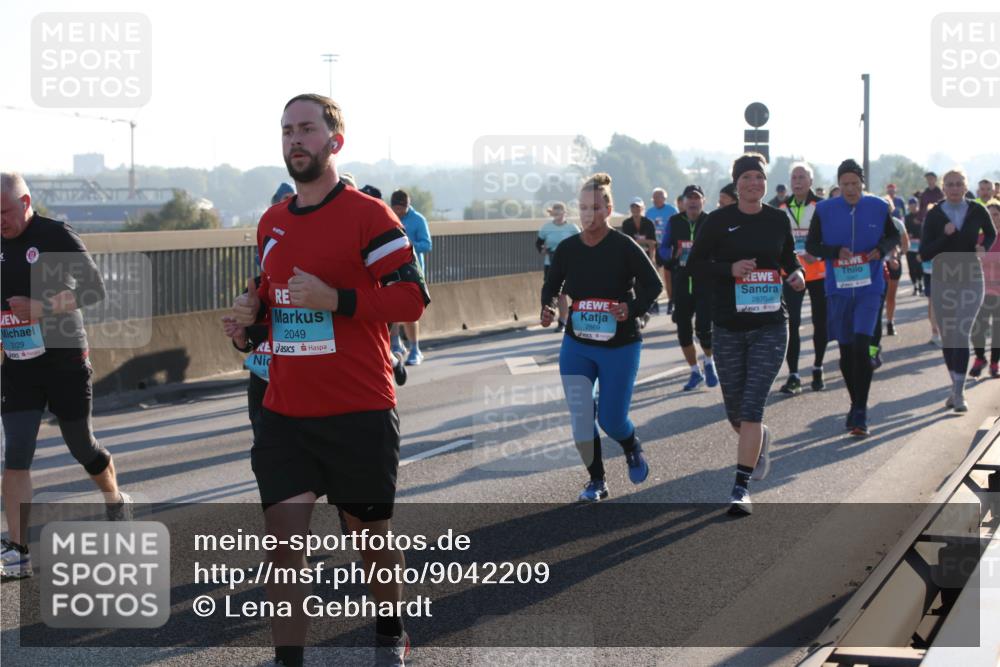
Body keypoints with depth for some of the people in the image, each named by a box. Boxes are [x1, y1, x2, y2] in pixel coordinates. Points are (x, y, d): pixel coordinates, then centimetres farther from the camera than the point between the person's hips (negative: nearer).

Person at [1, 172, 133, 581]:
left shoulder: (55, 237, -11)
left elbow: (95, 290, -15)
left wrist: (41, 307, -23)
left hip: (65, 360, -4)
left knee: (81, 446, 11)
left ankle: (117, 501, 41)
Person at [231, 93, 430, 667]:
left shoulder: (368, 215, -9)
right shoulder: (272, 223, 12)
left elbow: (413, 297, -13)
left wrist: (335, 299, -23)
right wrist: (255, 309, 4)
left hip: (360, 414, -4)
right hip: (285, 414, 5)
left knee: (371, 532, 12)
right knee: (284, 542, -6)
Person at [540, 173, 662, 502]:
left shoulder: (625, 247, -12)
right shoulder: (567, 248, -2)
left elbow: (654, 284, -9)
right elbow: (551, 285, 10)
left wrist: (633, 308, -27)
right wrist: (547, 308, -12)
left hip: (620, 346, -3)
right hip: (577, 345, 3)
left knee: (611, 419, -1)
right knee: (580, 416, -4)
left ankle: (633, 448, 35)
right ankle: (596, 481, 14)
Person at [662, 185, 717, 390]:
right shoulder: (674, 222, 6)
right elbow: (663, 251, 9)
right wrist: (673, 254, -13)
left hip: (706, 283, -3)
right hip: (682, 283, 3)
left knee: (704, 328, -12)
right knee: (683, 330, 6)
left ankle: (709, 363, 18)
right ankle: (695, 372, 23)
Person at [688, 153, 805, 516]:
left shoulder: (778, 219, 4)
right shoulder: (718, 221, -2)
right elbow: (695, 265, 0)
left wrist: (796, 274, -4)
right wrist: (730, 269, -16)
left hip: (770, 326, 0)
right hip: (728, 328, 1)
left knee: (752, 406, -12)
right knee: (735, 413, 11)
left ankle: (742, 487, -9)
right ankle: (760, 439, 46)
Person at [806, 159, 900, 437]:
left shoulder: (878, 207, 0)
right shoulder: (824, 210, -1)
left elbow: (894, 237, 13)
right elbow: (811, 245, 3)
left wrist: (881, 249, -9)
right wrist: (836, 252, -14)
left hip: (869, 288, -2)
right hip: (838, 288, 2)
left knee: (861, 346, -15)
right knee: (846, 350, 9)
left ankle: (861, 414, -11)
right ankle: (856, 406, 27)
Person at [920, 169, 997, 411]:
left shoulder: (977, 211, -2)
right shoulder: (934, 215, -4)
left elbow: (991, 233, 18)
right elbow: (924, 253, -8)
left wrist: (984, 248, -3)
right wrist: (944, 236, -22)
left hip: (970, 280, -2)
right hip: (942, 281, 2)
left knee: (961, 335, -15)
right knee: (947, 338, 9)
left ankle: (959, 393, -16)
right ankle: (956, 386, 27)